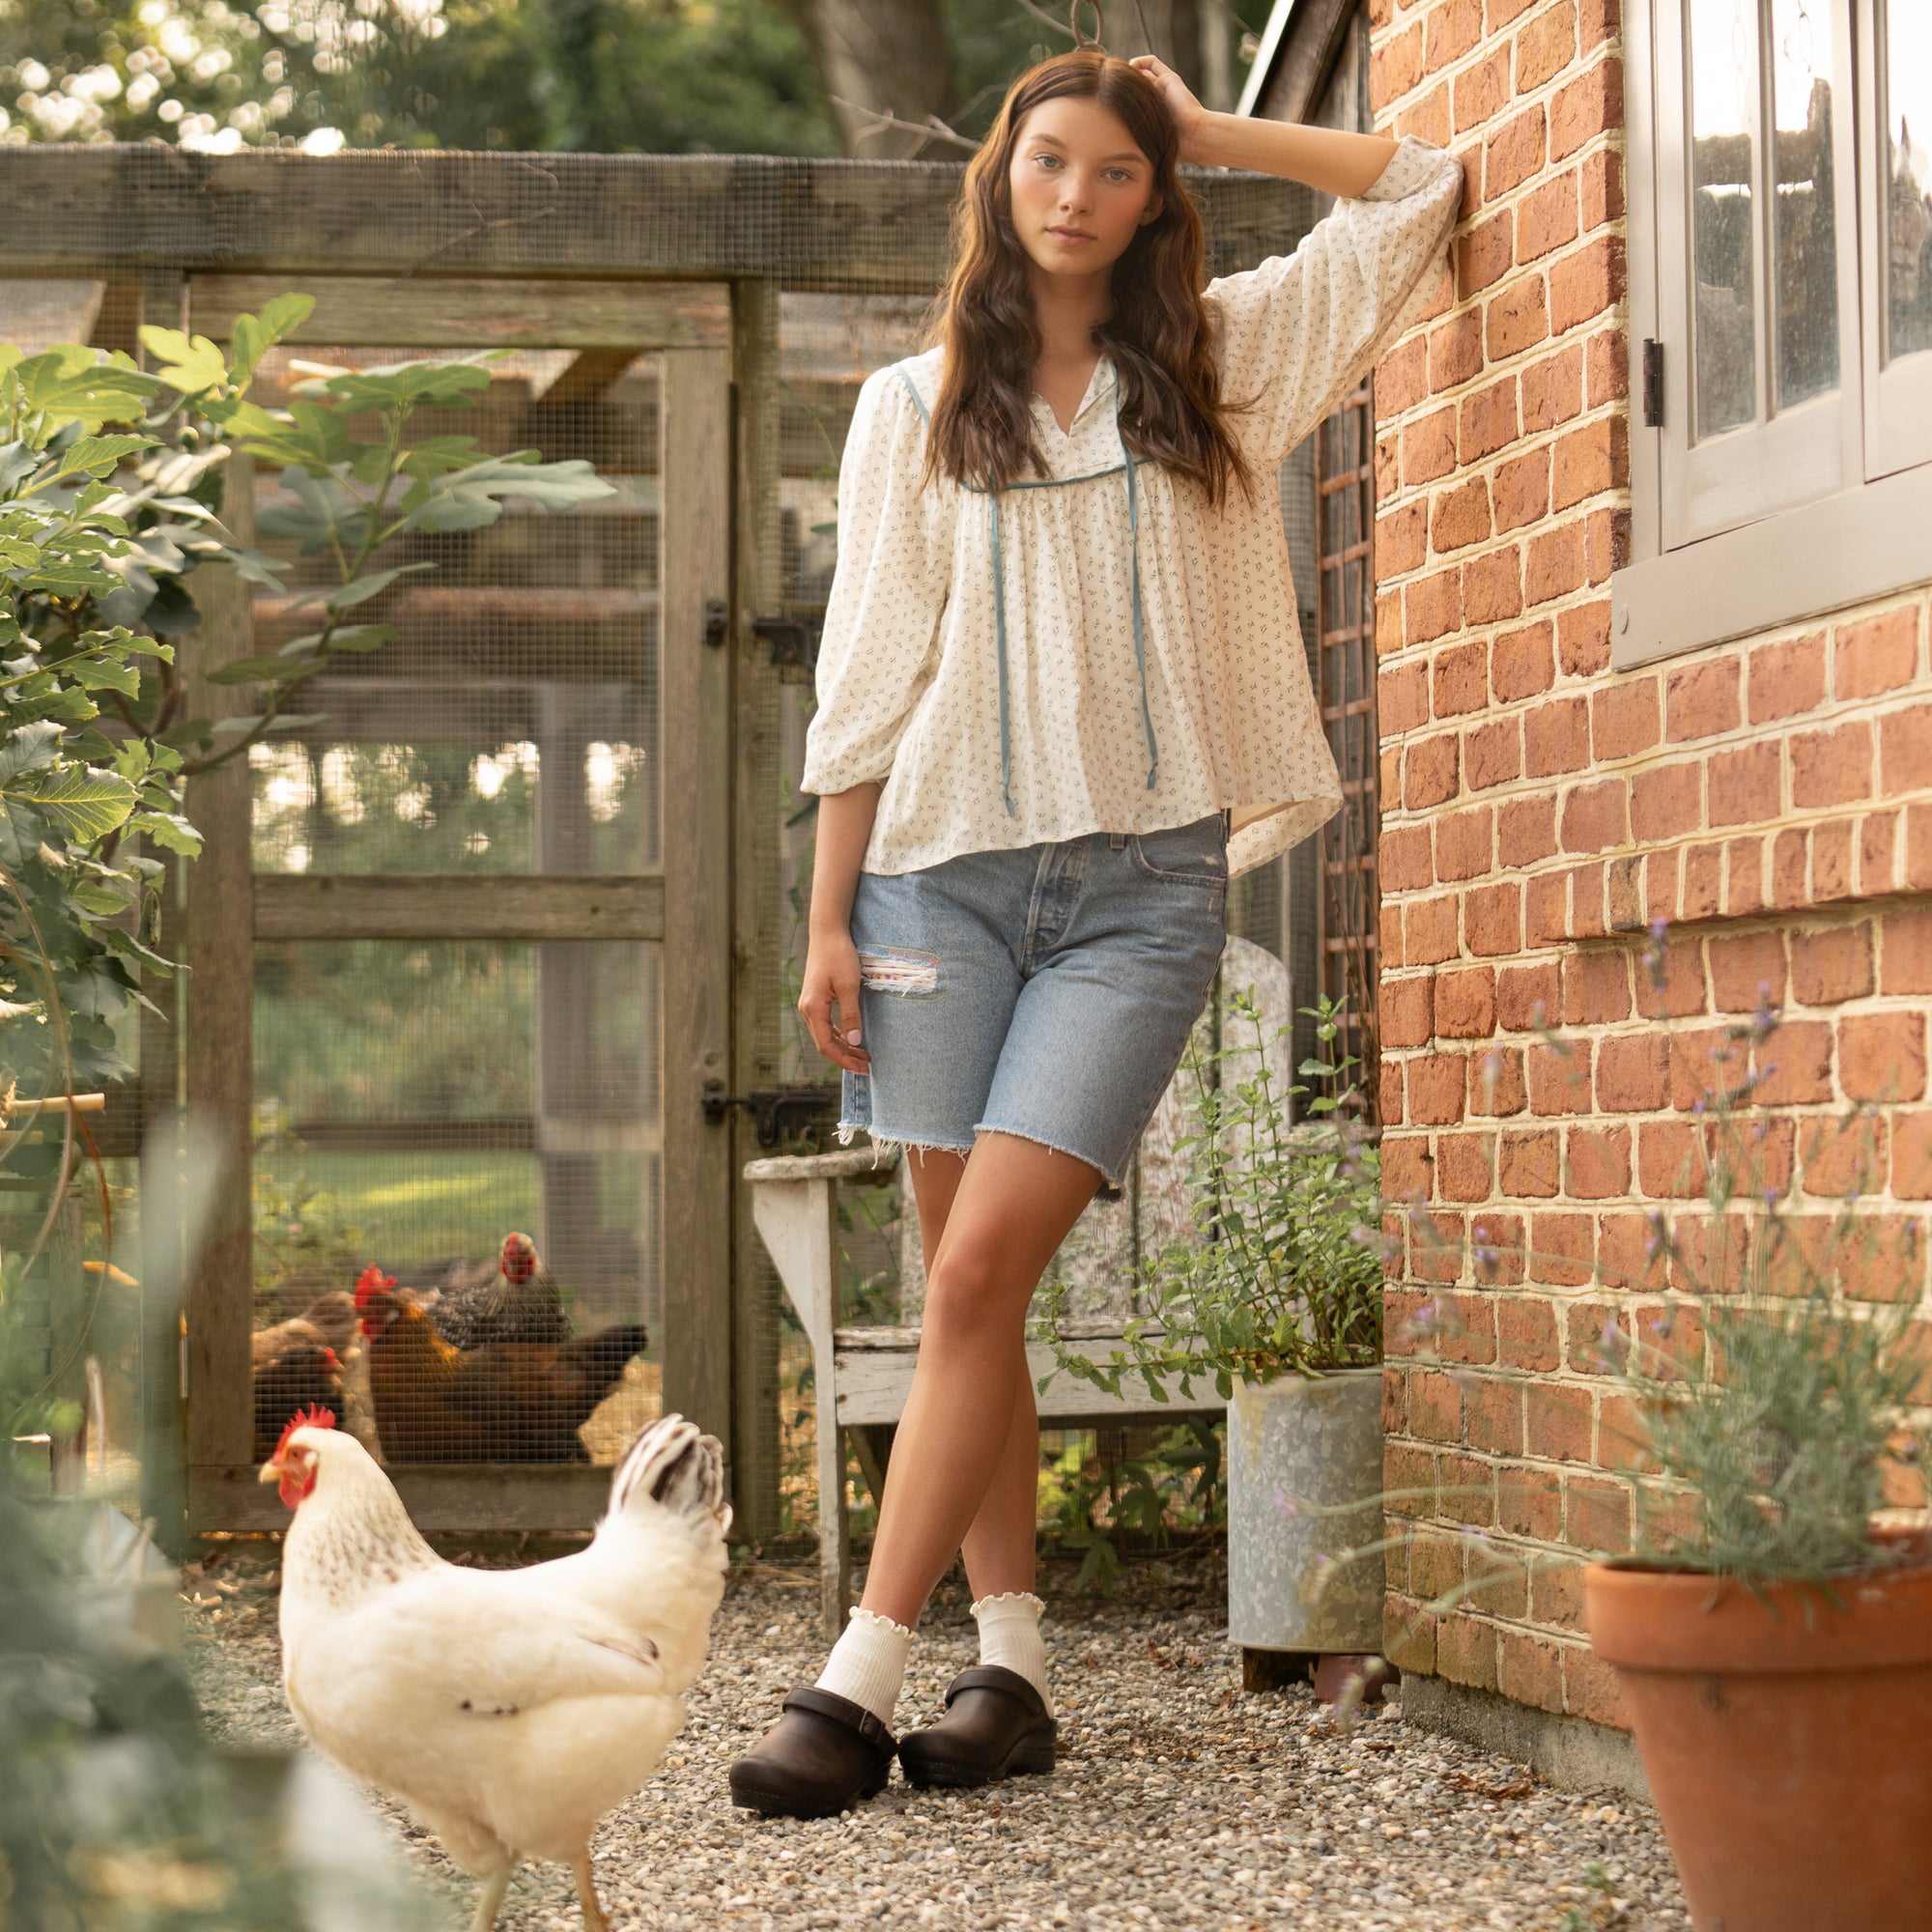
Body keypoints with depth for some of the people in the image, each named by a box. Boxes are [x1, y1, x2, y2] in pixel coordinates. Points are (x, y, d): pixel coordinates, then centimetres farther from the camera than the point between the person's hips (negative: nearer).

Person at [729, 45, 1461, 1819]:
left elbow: (1422, 188, 11)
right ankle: (1014, 1666, 9)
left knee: (984, 1266, -12)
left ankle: (863, 1676, -12)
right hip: (947, 871, 2)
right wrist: (830, 919, 3)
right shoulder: (917, 407, 11)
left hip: (1143, 886, -2)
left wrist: (1210, 132, 11)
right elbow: (868, 674, 8)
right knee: (968, 1287, 1)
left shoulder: (1220, 360, 12)